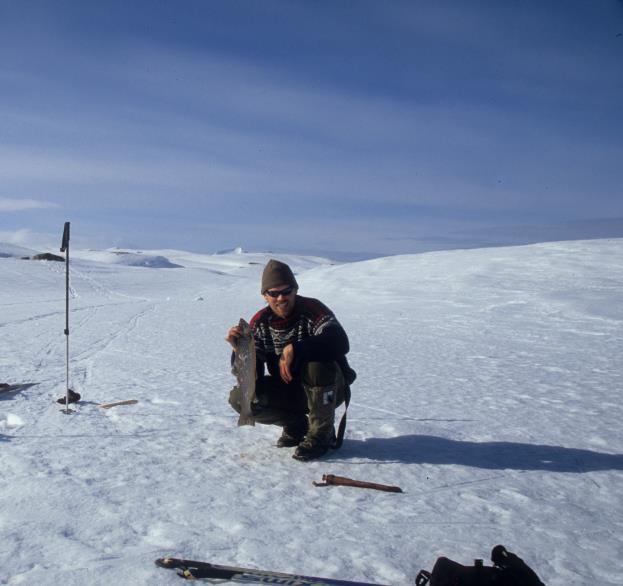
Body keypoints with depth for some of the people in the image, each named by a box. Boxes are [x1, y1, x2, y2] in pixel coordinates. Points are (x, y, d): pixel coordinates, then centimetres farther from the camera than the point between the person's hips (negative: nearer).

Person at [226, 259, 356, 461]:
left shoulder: (312, 310, -19)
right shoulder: (260, 322, -6)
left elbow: (340, 342, -38)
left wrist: (294, 348, -43)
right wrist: (239, 349, -28)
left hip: (329, 389, -4)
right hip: (289, 391, 4)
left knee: (318, 364, -36)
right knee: (240, 397, -15)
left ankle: (321, 434, -12)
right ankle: (297, 424, 8)